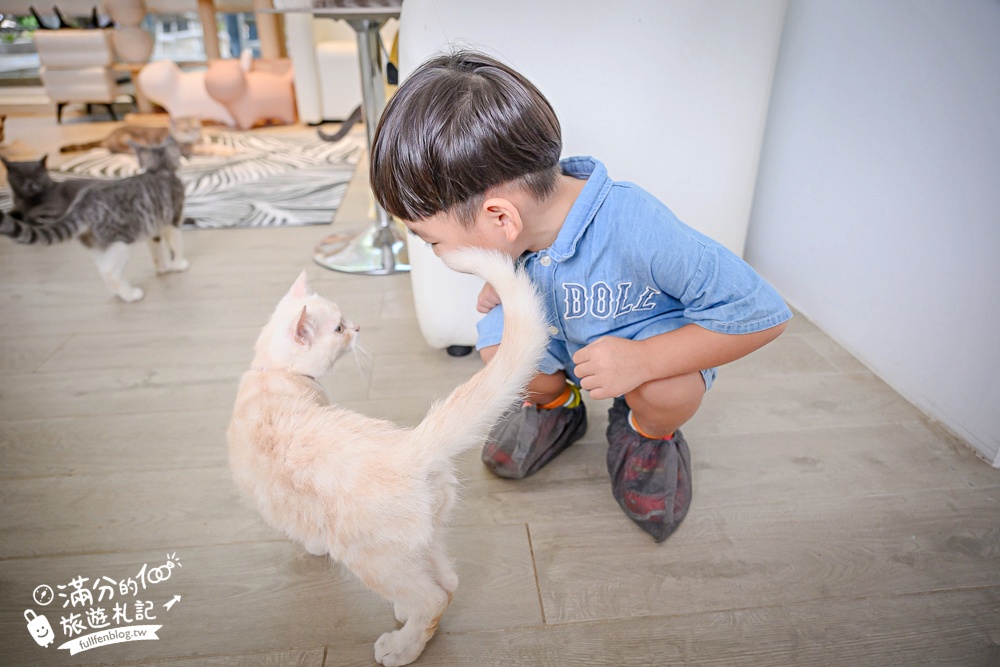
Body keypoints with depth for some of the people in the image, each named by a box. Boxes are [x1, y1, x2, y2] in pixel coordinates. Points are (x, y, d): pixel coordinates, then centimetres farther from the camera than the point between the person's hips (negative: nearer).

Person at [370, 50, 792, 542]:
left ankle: (647, 433, 4)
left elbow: (762, 312, -34)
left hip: (650, 343, -4)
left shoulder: (636, 229, -40)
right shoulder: (524, 224, -19)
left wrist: (640, 359, -38)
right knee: (496, 344, -20)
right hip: (569, 344, 5)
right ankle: (557, 405, 15)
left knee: (666, 390, -35)